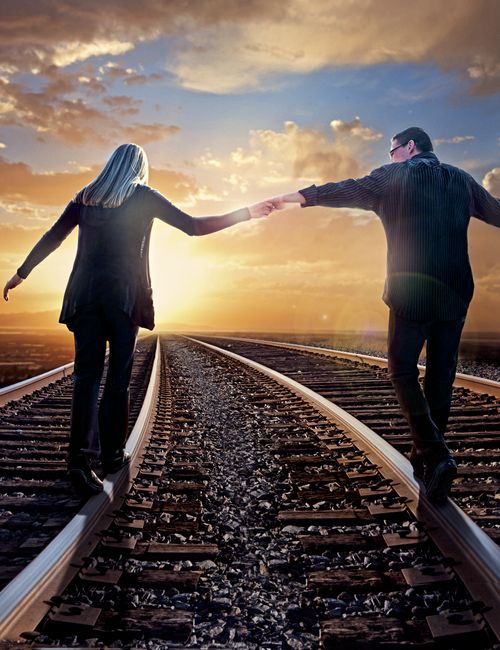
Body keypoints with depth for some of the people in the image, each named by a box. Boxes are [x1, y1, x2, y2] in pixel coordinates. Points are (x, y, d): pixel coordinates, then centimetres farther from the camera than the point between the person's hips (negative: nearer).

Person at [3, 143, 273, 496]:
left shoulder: (86, 196, 14)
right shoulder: (144, 196, 4)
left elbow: (51, 238, 11)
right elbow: (194, 226, -2)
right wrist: (246, 214, 3)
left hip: (84, 293, 3)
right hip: (125, 295, -2)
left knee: (87, 373, 0)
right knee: (119, 377, 6)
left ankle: (78, 456, -11)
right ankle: (113, 455, 13)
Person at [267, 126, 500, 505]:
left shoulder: (395, 176, 5)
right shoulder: (462, 180, 17)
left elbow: (346, 191, 2)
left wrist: (296, 197, 8)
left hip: (413, 290, -4)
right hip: (456, 291, 5)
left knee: (403, 369, 3)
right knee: (441, 375, 10)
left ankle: (433, 452, -12)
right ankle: (428, 457, 19)